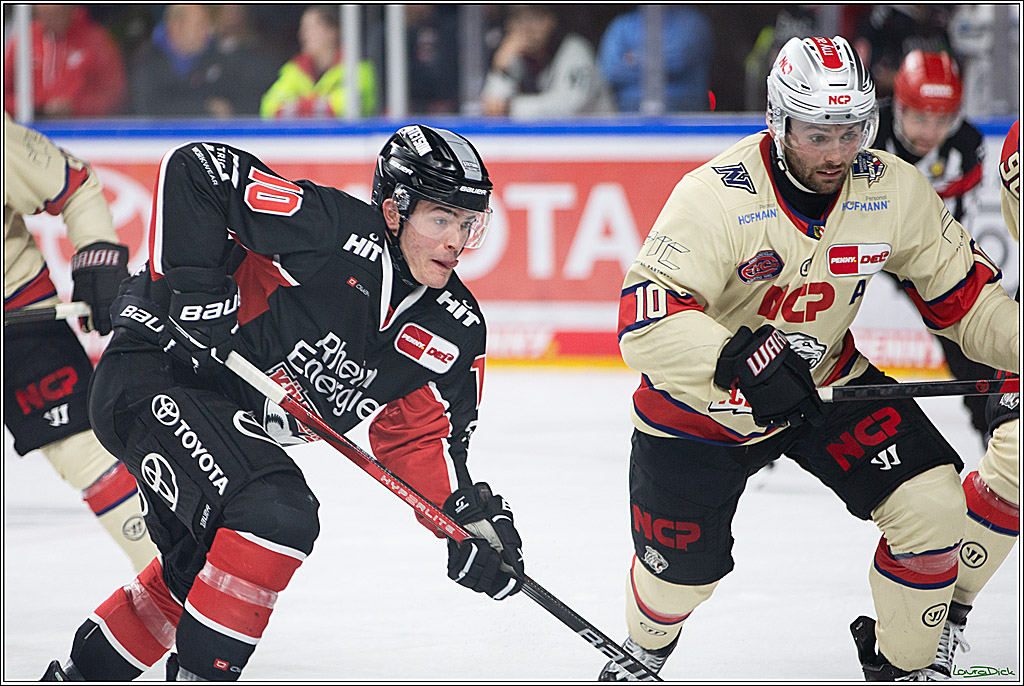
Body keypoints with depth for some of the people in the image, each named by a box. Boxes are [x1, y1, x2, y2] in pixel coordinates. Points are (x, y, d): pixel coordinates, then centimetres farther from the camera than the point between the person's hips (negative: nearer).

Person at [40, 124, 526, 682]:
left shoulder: (456, 334, -5)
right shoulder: (330, 229, -26)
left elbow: (419, 437, 2)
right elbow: (194, 169, -26)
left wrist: (473, 517, -14)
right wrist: (194, 285, -28)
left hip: (239, 419, 9)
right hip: (150, 374, -9)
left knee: (195, 572, 23)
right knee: (276, 514, -27)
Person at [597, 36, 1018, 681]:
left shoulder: (894, 189, -16)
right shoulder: (716, 196, -30)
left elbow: (962, 290, -3)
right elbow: (645, 319, -38)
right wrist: (737, 361, -53)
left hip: (827, 380, 3)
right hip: (702, 399, -3)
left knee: (932, 504, -14)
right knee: (685, 567, 7)